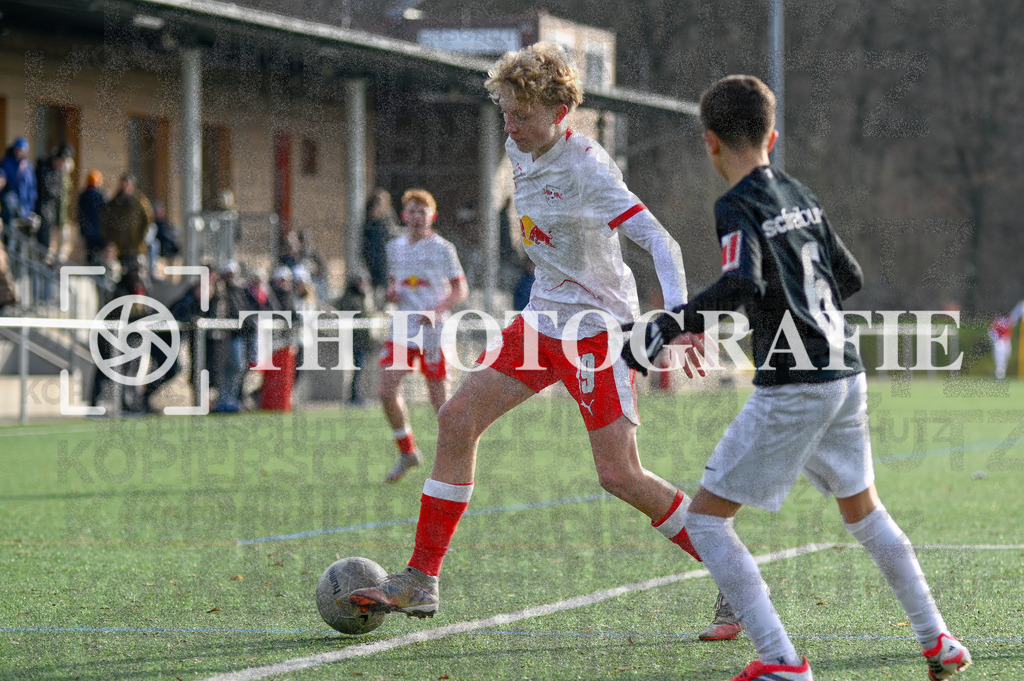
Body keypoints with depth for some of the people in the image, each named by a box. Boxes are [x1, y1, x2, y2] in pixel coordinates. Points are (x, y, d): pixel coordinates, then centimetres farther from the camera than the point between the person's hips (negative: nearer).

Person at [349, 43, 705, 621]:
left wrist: (679, 318, -41)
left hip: (598, 329, -8)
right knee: (458, 419, -2)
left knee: (621, 476, -11)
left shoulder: (587, 169, -20)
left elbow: (659, 241, -28)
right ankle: (421, 582, 3)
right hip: (543, 318, 8)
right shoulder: (522, 153, 4)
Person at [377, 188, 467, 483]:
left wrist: (438, 309, -17)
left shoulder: (442, 248, -2)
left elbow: (460, 289, 0)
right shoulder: (395, 247, 12)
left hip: (432, 329, -4)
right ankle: (407, 451, 8)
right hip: (402, 328, 4)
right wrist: (391, 292, 1)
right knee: (387, 390, -8)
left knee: (439, 397, -4)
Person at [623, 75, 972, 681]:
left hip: (793, 387, -8)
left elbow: (742, 286, -27)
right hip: (846, 373, 8)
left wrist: (669, 325, -31)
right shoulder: (800, 195, 13)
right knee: (863, 509, 28)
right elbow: (851, 278, 20)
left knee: (705, 517, -2)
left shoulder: (739, 205, -10)